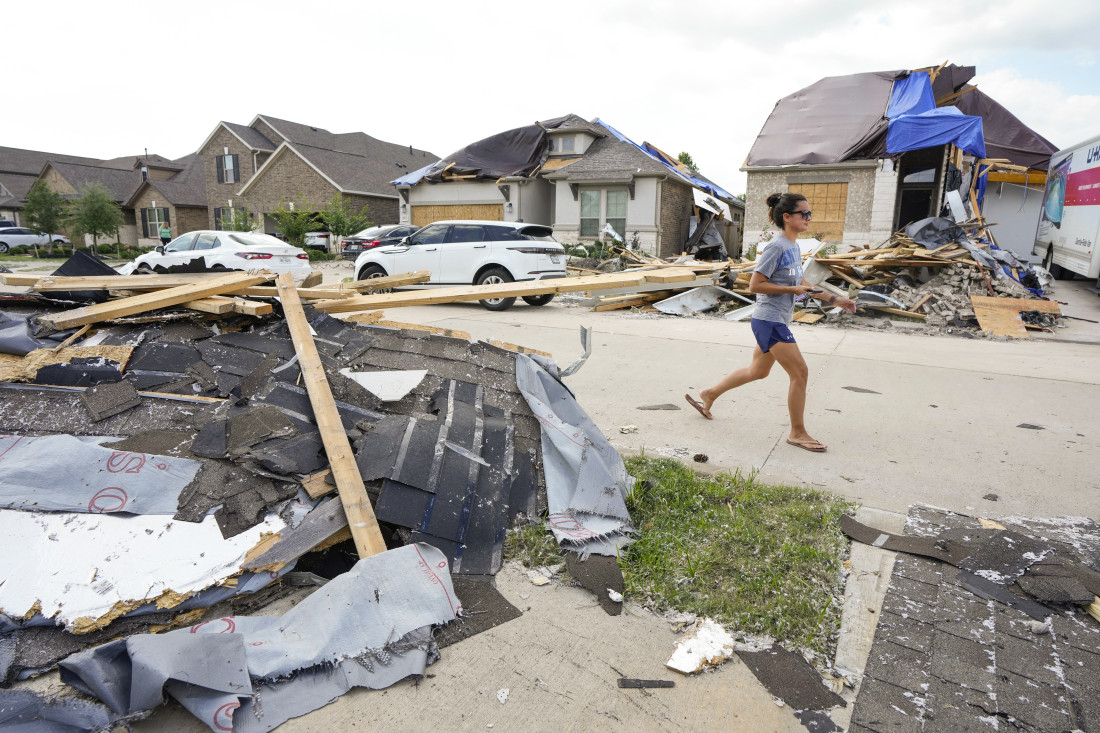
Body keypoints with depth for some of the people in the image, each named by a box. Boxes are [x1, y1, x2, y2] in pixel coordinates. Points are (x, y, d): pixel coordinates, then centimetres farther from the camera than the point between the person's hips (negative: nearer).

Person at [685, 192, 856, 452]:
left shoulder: (794, 248, 12)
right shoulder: (776, 248, -16)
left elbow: (800, 283, 21)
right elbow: (755, 285, -18)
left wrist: (834, 299, 16)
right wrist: (792, 289, -16)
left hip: (777, 322, 10)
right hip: (769, 321, -10)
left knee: (758, 371, 19)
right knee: (800, 372, -6)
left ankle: (708, 395, 32)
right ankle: (798, 433, 8)